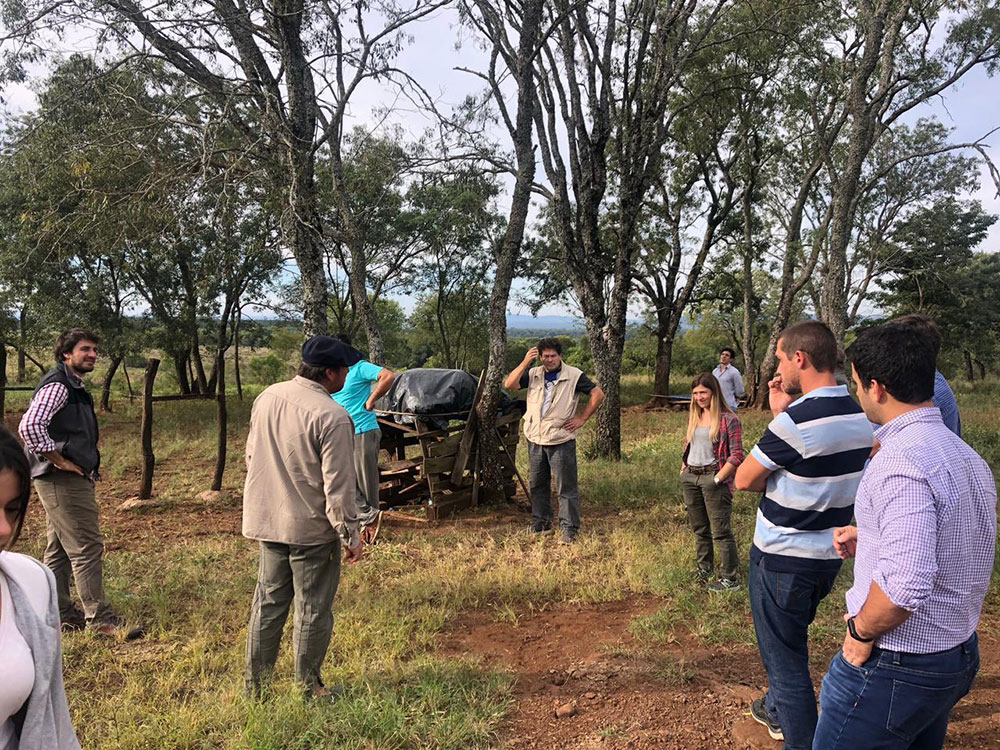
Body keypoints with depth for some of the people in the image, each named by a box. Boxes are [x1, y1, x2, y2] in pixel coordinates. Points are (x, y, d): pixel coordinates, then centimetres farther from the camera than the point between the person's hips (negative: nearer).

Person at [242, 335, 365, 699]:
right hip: (311, 528, -7)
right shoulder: (332, 417, -22)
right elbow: (338, 486, -20)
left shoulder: (267, 397, 1)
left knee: (268, 601, 19)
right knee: (313, 610, 10)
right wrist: (350, 535, -10)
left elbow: (252, 456, 13)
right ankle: (308, 686, 24)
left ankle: (256, 683, 31)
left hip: (267, 520, 7)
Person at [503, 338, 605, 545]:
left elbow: (598, 394, -4)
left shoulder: (574, 375, -4)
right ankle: (541, 522, 29)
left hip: (561, 440, -5)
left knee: (566, 487, -2)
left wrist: (582, 419, -7)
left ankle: (570, 528, 5)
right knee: (537, 483, 15)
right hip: (535, 439, 5)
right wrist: (525, 362, -14)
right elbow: (509, 385, -7)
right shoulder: (533, 374, 6)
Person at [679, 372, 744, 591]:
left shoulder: (729, 419, -11)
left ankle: (731, 579, 8)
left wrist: (718, 479, -16)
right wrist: (683, 469, 9)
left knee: (721, 532, -3)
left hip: (713, 477, -7)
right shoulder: (694, 417, 10)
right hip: (690, 478, 7)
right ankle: (704, 570, 32)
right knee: (699, 529, 18)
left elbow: (737, 456, -13)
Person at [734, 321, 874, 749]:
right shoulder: (861, 417, 0)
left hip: (783, 560, -9)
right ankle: (777, 710, 49)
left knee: (786, 660, 5)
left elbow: (744, 480, -13)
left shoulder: (795, 421, -25)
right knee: (790, 641, 29)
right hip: (829, 556, 9)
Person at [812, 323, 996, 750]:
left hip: (896, 667, -9)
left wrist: (861, 631, -17)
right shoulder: (965, 455, 5)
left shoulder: (901, 462, -26)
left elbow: (905, 587, -33)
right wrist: (870, 540, 13)